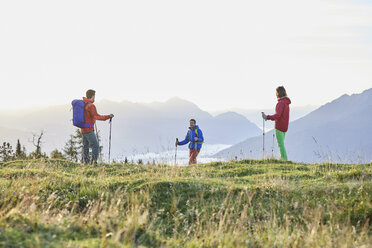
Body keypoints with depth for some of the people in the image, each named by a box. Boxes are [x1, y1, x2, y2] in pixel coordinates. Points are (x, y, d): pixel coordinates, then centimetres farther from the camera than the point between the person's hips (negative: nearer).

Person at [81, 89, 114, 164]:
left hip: (83, 129, 9)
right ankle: (93, 162, -12)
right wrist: (108, 117, -24)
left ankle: (86, 162, 9)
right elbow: (96, 117, -26)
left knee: (85, 146, 9)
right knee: (95, 145, -6)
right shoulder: (91, 106, -16)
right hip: (89, 130, -9)